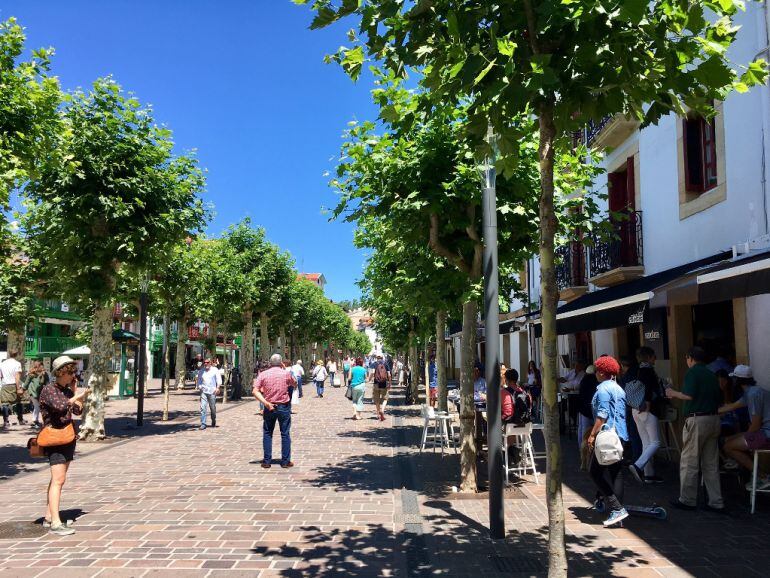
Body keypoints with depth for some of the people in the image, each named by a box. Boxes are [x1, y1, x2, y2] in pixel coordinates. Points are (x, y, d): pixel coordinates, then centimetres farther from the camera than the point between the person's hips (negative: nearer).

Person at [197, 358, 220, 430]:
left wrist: (217, 388, -13)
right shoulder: (201, 371, 9)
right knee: (203, 407, -9)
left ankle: (213, 422, 30)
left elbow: (218, 380, 0)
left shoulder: (215, 370, 3)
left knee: (213, 408, 9)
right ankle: (203, 424, -7)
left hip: (212, 391, -1)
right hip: (203, 391, 1)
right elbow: (199, 380, 17)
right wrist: (199, 386, 0)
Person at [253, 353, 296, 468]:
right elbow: (294, 383, 16)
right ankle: (285, 461, 9)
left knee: (267, 434, 11)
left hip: (269, 407, 1)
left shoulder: (263, 374, -2)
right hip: (284, 407, -1)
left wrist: (266, 403, -14)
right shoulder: (286, 373, -4)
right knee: (285, 434, 6)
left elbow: (255, 391, -10)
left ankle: (267, 461, 11)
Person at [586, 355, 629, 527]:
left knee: (595, 472, -3)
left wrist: (592, 435, -15)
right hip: (621, 436, 9)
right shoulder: (619, 389, 17)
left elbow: (602, 415, -17)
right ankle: (618, 511, 10)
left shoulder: (603, 389, -10)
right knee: (617, 473, 9)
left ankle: (617, 509, -9)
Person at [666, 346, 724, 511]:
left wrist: (673, 393, -4)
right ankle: (716, 502, 13)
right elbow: (719, 400, 17)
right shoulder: (711, 374, 15)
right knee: (711, 464, 12)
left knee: (689, 462, 1)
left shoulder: (692, 372, -8)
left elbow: (689, 395, -20)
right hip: (714, 419, 8)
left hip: (697, 420, -8)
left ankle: (687, 500, 8)